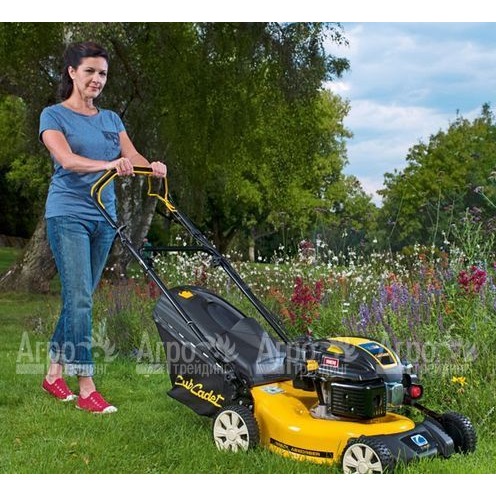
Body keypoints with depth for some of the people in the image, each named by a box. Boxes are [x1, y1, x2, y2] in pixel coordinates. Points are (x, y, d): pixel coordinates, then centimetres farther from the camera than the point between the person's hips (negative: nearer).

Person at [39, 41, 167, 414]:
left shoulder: (111, 120, 14)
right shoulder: (54, 115, -3)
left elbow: (132, 156, 0)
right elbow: (67, 160, -21)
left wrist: (152, 167, -24)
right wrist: (108, 164, -39)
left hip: (104, 217, 6)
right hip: (68, 215, -6)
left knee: (78, 299, 11)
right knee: (80, 298, -11)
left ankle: (55, 374, 24)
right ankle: (86, 389, -8)